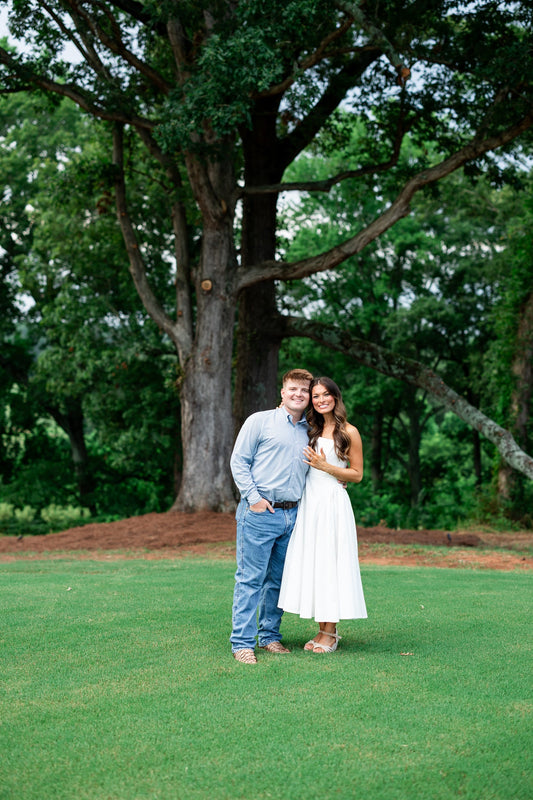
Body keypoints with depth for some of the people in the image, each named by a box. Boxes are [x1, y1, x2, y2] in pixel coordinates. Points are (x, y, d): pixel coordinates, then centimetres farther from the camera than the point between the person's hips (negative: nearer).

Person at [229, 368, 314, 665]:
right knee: (250, 578, -5)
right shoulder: (260, 421, 2)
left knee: (279, 580, 10)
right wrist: (253, 497, -10)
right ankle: (243, 643, -2)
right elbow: (239, 461, -1)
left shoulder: (309, 432, 17)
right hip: (260, 513, -5)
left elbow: (316, 470, 29)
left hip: (292, 514, 5)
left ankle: (270, 636, 19)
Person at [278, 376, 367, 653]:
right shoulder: (311, 430, 13)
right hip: (308, 501, 6)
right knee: (310, 564, 4)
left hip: (333, 503, -5)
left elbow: (357, 474, 0)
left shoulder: (349, 432, -3)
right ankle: (322, 630, 12)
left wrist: (326, 466, -12)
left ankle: (331, 633, 4)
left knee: (329, 563, -4)